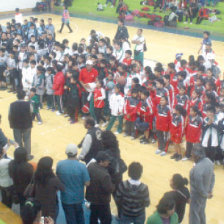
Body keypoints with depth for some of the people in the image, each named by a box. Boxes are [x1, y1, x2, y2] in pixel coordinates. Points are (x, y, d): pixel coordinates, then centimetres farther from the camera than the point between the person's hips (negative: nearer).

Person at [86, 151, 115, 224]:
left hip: (91, 196, 8)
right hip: (101, 201, -8)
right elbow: (109, 189, -26)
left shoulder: (91, 165, -12)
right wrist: (112, 186, -8)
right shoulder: (104, 175, -36)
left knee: (94, 214, 29)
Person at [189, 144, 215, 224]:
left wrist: (206, 195, -9)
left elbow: (199, 187, -26)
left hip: (197, 195, -8)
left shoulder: (197, 169, -36)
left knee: (194, 215, 12)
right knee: (201, 212, 28)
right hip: (205, 192, 8)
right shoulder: (209, 162, -10)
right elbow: (212, 177, 4)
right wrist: (210, 190, 10)